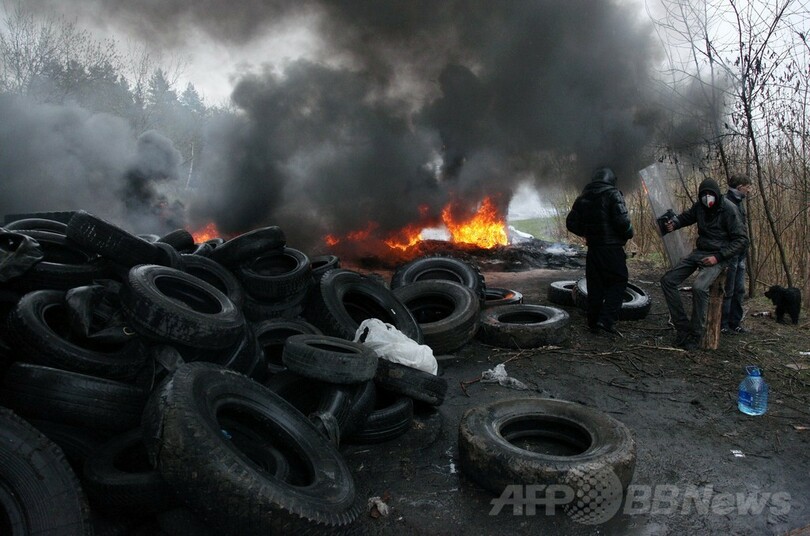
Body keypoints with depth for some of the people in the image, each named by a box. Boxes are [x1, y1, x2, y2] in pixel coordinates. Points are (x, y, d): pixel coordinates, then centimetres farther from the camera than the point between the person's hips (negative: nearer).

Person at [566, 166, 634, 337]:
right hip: (611, 248, -6)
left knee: (595, 285, 12)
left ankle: (593, 323, 17)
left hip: (593, 248, 6)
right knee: (618, 282, 3)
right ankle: (606, 320, -9)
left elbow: (571, 223, 10)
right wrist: (628, 234, 0)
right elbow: (622, 221, -18)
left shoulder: (583, 198, 9)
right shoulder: (613, 194, -8)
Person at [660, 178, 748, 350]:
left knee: (699, 287, -32)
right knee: (668, 280, -6)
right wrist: (673, 224, 2)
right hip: (699, 252, 7)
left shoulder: (729, 209, -13)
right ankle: (683, 327, -2)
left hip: (718, 256, -7)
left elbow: (741, 240, -11)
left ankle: (695, 335, -15)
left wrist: (718, 257, -19)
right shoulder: (699, 206, 3)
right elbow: (685, 217, 25)